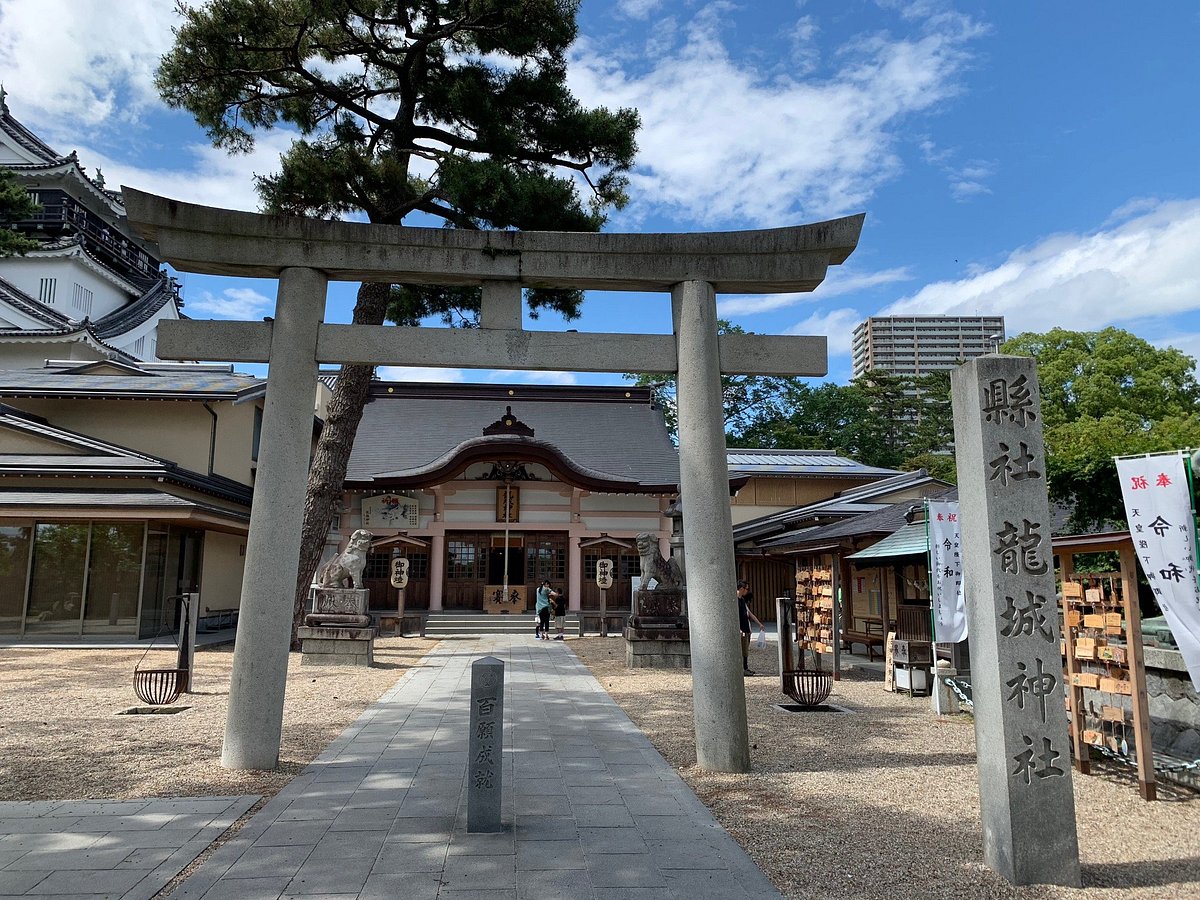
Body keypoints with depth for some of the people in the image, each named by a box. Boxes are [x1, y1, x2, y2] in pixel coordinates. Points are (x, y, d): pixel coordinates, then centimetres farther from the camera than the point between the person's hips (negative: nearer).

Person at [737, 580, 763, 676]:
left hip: (746, 629, 9)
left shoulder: (742, 600, 17)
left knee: (746, 650, 13)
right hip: (740, 630, -9)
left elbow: (750, 614, 24)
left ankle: (746, 668, 20)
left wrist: (759, 624, 24)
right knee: (741, 650, -6)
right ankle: (742, 669, -2)